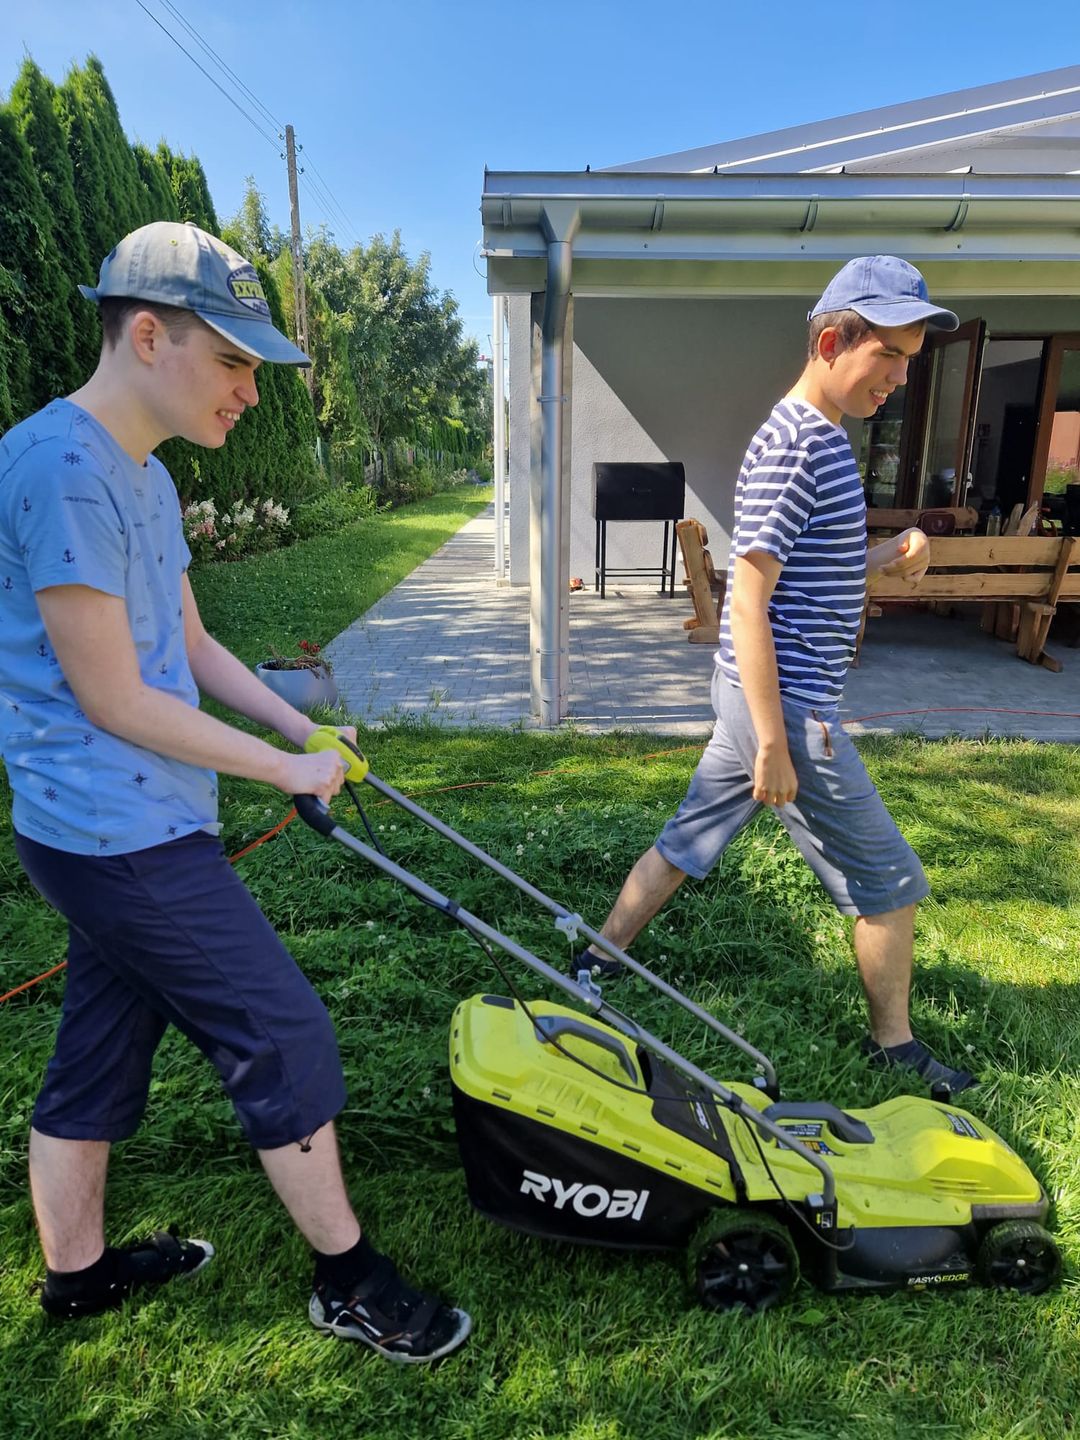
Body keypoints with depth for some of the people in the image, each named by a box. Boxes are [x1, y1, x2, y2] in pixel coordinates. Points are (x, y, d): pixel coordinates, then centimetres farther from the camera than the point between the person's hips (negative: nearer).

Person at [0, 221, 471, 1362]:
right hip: (127, 842, -10)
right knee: (285, 1042, 0)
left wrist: (303, 729, 8)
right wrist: (283, 770, -12)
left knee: (100, 1053, 21)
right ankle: (348, 1282, 20)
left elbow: (189, 647, 17)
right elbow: (112, 699, -20)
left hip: (113, 837, 10)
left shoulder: (141, 476, 12)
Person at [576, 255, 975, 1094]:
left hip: (762, 698, 9)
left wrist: (883, 560, 2)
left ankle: (596, 966, 31)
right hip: (787, 706, -9)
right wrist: (775, 747, -22)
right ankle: (894, 1045, 27)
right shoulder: (793, 446, -18)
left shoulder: (819, 436, 12)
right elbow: (747, 603, -23)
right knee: (891, 883, 6)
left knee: (687, 843, 18)